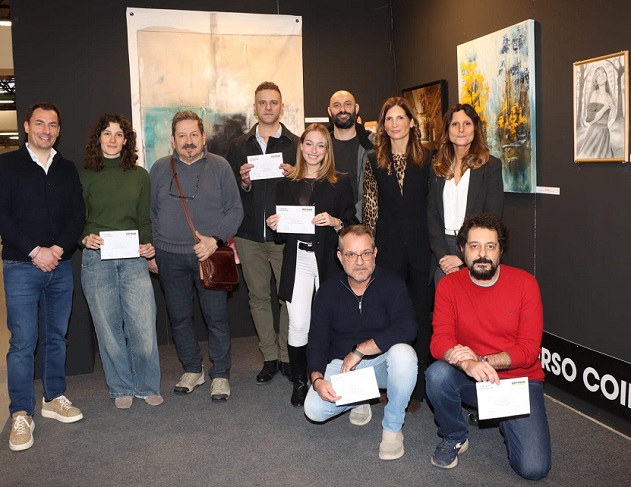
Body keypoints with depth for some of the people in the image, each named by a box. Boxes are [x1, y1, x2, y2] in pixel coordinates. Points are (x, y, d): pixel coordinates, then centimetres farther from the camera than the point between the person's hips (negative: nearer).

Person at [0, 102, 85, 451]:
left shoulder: (67, 169, 12)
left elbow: (78, 214, 6)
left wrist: (59, 248, -10)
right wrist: (35, 251, -13)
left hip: (60, 265, 4)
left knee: (56, 336, 12)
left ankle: (54, 398, 25)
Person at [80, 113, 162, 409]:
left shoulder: (139, 176, 10)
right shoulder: (85, 177, 6)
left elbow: (145, 220, 12)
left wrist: (148, 245, -5)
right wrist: (85, 238, -10)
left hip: (133, 259, 0)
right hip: (97, 260, 0)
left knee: (143, 327, -4)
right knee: (108, 329, 6)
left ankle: (147, 386, 16)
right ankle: (121, 388, 23)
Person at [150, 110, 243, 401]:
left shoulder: (220, 166, 1)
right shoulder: (160, 169, 8)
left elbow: (235, 210, -1)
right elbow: (151, 213, 13)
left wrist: (215, 239, -13)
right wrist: (151, 252, 9)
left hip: (210, 255, -2)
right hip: (170, 257, 3)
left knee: (216, 317, 1)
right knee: (179, 317, 10)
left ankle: (220, 374, 16)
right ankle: (192, 369, 28)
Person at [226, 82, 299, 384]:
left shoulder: (295, 145, 6)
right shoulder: (239, 146, 12)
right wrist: (242, 182, -10)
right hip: (249, 235, 2)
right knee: (258, 296, 7)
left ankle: (287, 355, 14)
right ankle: (269, 357, 18)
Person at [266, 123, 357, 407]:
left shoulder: (340, 184, 6)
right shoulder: (286, 184, 12)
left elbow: (353, 223, 3)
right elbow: (280, 233, 15)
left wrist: (336, 222, -15)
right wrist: (275, 226, -6)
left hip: (329, 259, -1)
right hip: (297, 259, 1)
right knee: (298, 324, -4)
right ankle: (299, 381, 14)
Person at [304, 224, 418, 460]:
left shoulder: (392, 284, -13)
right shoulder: (328, 291, -4)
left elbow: (406, 329, -29)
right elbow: (317, 341, -5)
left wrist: (359, 350, -28)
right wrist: (317, 379, -24)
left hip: (382, 363, -2)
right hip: (341, 365, 2)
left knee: (404, 354, -35)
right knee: (314, 410, -20)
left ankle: (393, 427, -11)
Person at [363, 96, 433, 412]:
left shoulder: (427, 159, 5)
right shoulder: (375, 161, 8)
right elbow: (370, 210, 8)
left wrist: (436, 246, -1)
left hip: (421, 247, -1)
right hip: (388, 248, 1)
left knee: (422, 315, 3)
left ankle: (419, 387, 14)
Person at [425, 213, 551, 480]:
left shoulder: (525, 283, -11)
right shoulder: (448, 285, -7)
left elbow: (529, 349, -14)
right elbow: (440, 340, -15)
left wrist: (481, 360, -28)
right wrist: (467, 364, -37)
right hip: (471, 380, 1)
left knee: (534, 468, -16)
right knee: (437, 373, -32)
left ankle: (506, 421, 19)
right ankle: (454, 437, -2)